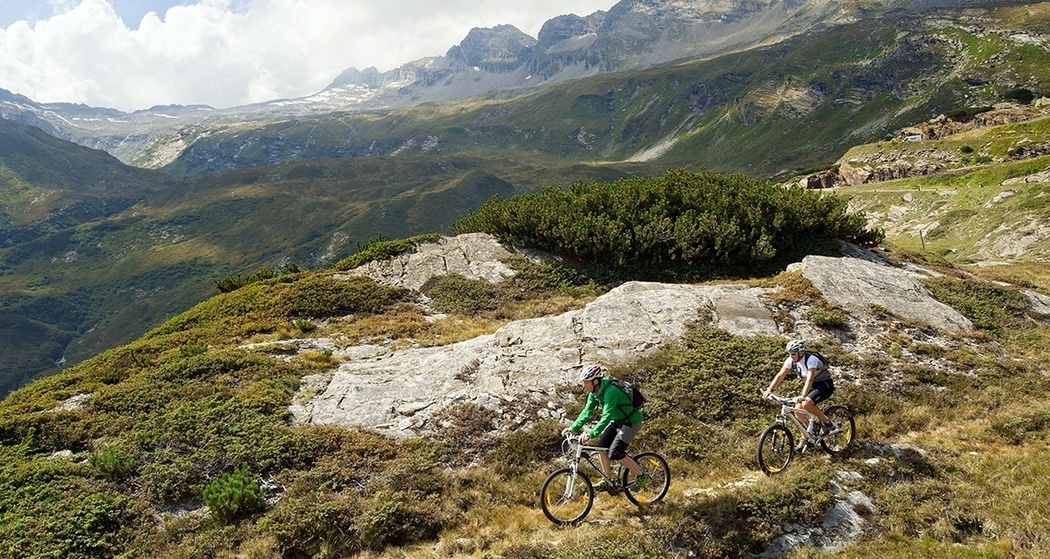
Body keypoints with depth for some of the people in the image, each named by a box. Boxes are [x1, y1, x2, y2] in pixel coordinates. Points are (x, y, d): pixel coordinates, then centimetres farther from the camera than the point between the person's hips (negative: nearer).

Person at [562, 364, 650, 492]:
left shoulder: (611, 391, -32)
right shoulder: (594, 392, -5)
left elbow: (607, 416, -39)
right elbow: (587, 411, -4)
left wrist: (591, 433, -47)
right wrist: (574, 427, -15)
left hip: (631, 422, -9)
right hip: (617, 421, 9)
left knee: (615, 453, -15)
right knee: (602, 448, -1)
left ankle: (642, 477, 1)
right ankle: (608, 481, 12)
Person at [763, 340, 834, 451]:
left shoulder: (811, 360, -30)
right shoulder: (791, 361, -11)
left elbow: (810, 379, -42)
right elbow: (780, 375, -14)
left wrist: (802, 396, -55)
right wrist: (769, 389, -28)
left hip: (825, 385, -7)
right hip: (812, 386, 7)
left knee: (806, 404, -30)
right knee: (798, 410, -7)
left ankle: (826, 422, -5)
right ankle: (805, 439, 11)